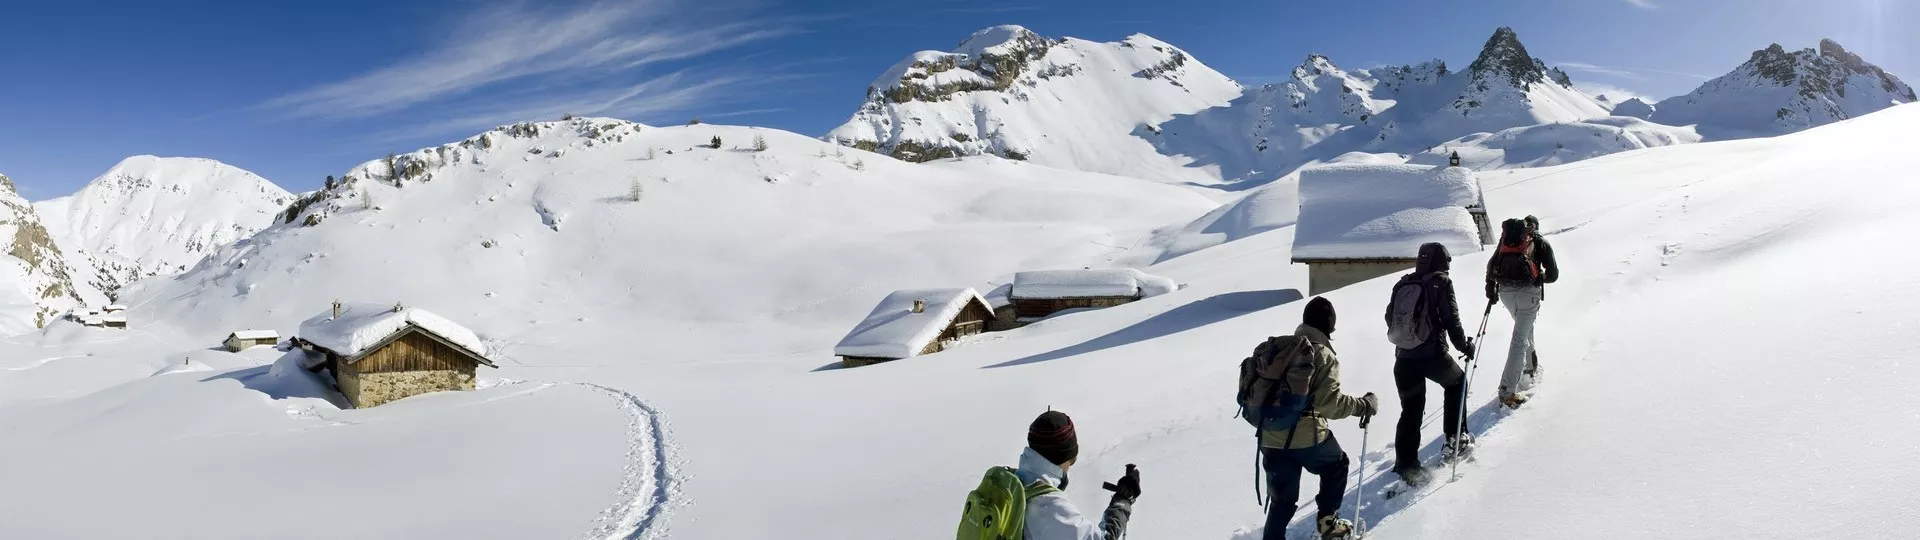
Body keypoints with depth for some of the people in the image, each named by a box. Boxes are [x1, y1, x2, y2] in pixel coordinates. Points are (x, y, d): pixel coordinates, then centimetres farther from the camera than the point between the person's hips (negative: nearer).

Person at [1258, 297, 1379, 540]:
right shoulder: (1324, 355, -9)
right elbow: (1328, 403, -17)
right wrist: (1364, 405, -4)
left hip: (1269, 437, 5)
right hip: (1306, 436, -5)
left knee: (1282, 498, 15)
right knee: (1337, 465, 27)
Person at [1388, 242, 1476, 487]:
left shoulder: (1403, 284, 9)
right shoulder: (1441, 282, -4)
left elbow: (1390, 317, 14)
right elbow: (1451, 320, -9)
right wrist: (1464, 345, 5)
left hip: (1404, 357, 4)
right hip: (1433, 354, -4)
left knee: (1411, 411, 9)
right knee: (1456, 383, 27)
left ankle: (1406, 464, 4)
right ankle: (1454, 439, 30)